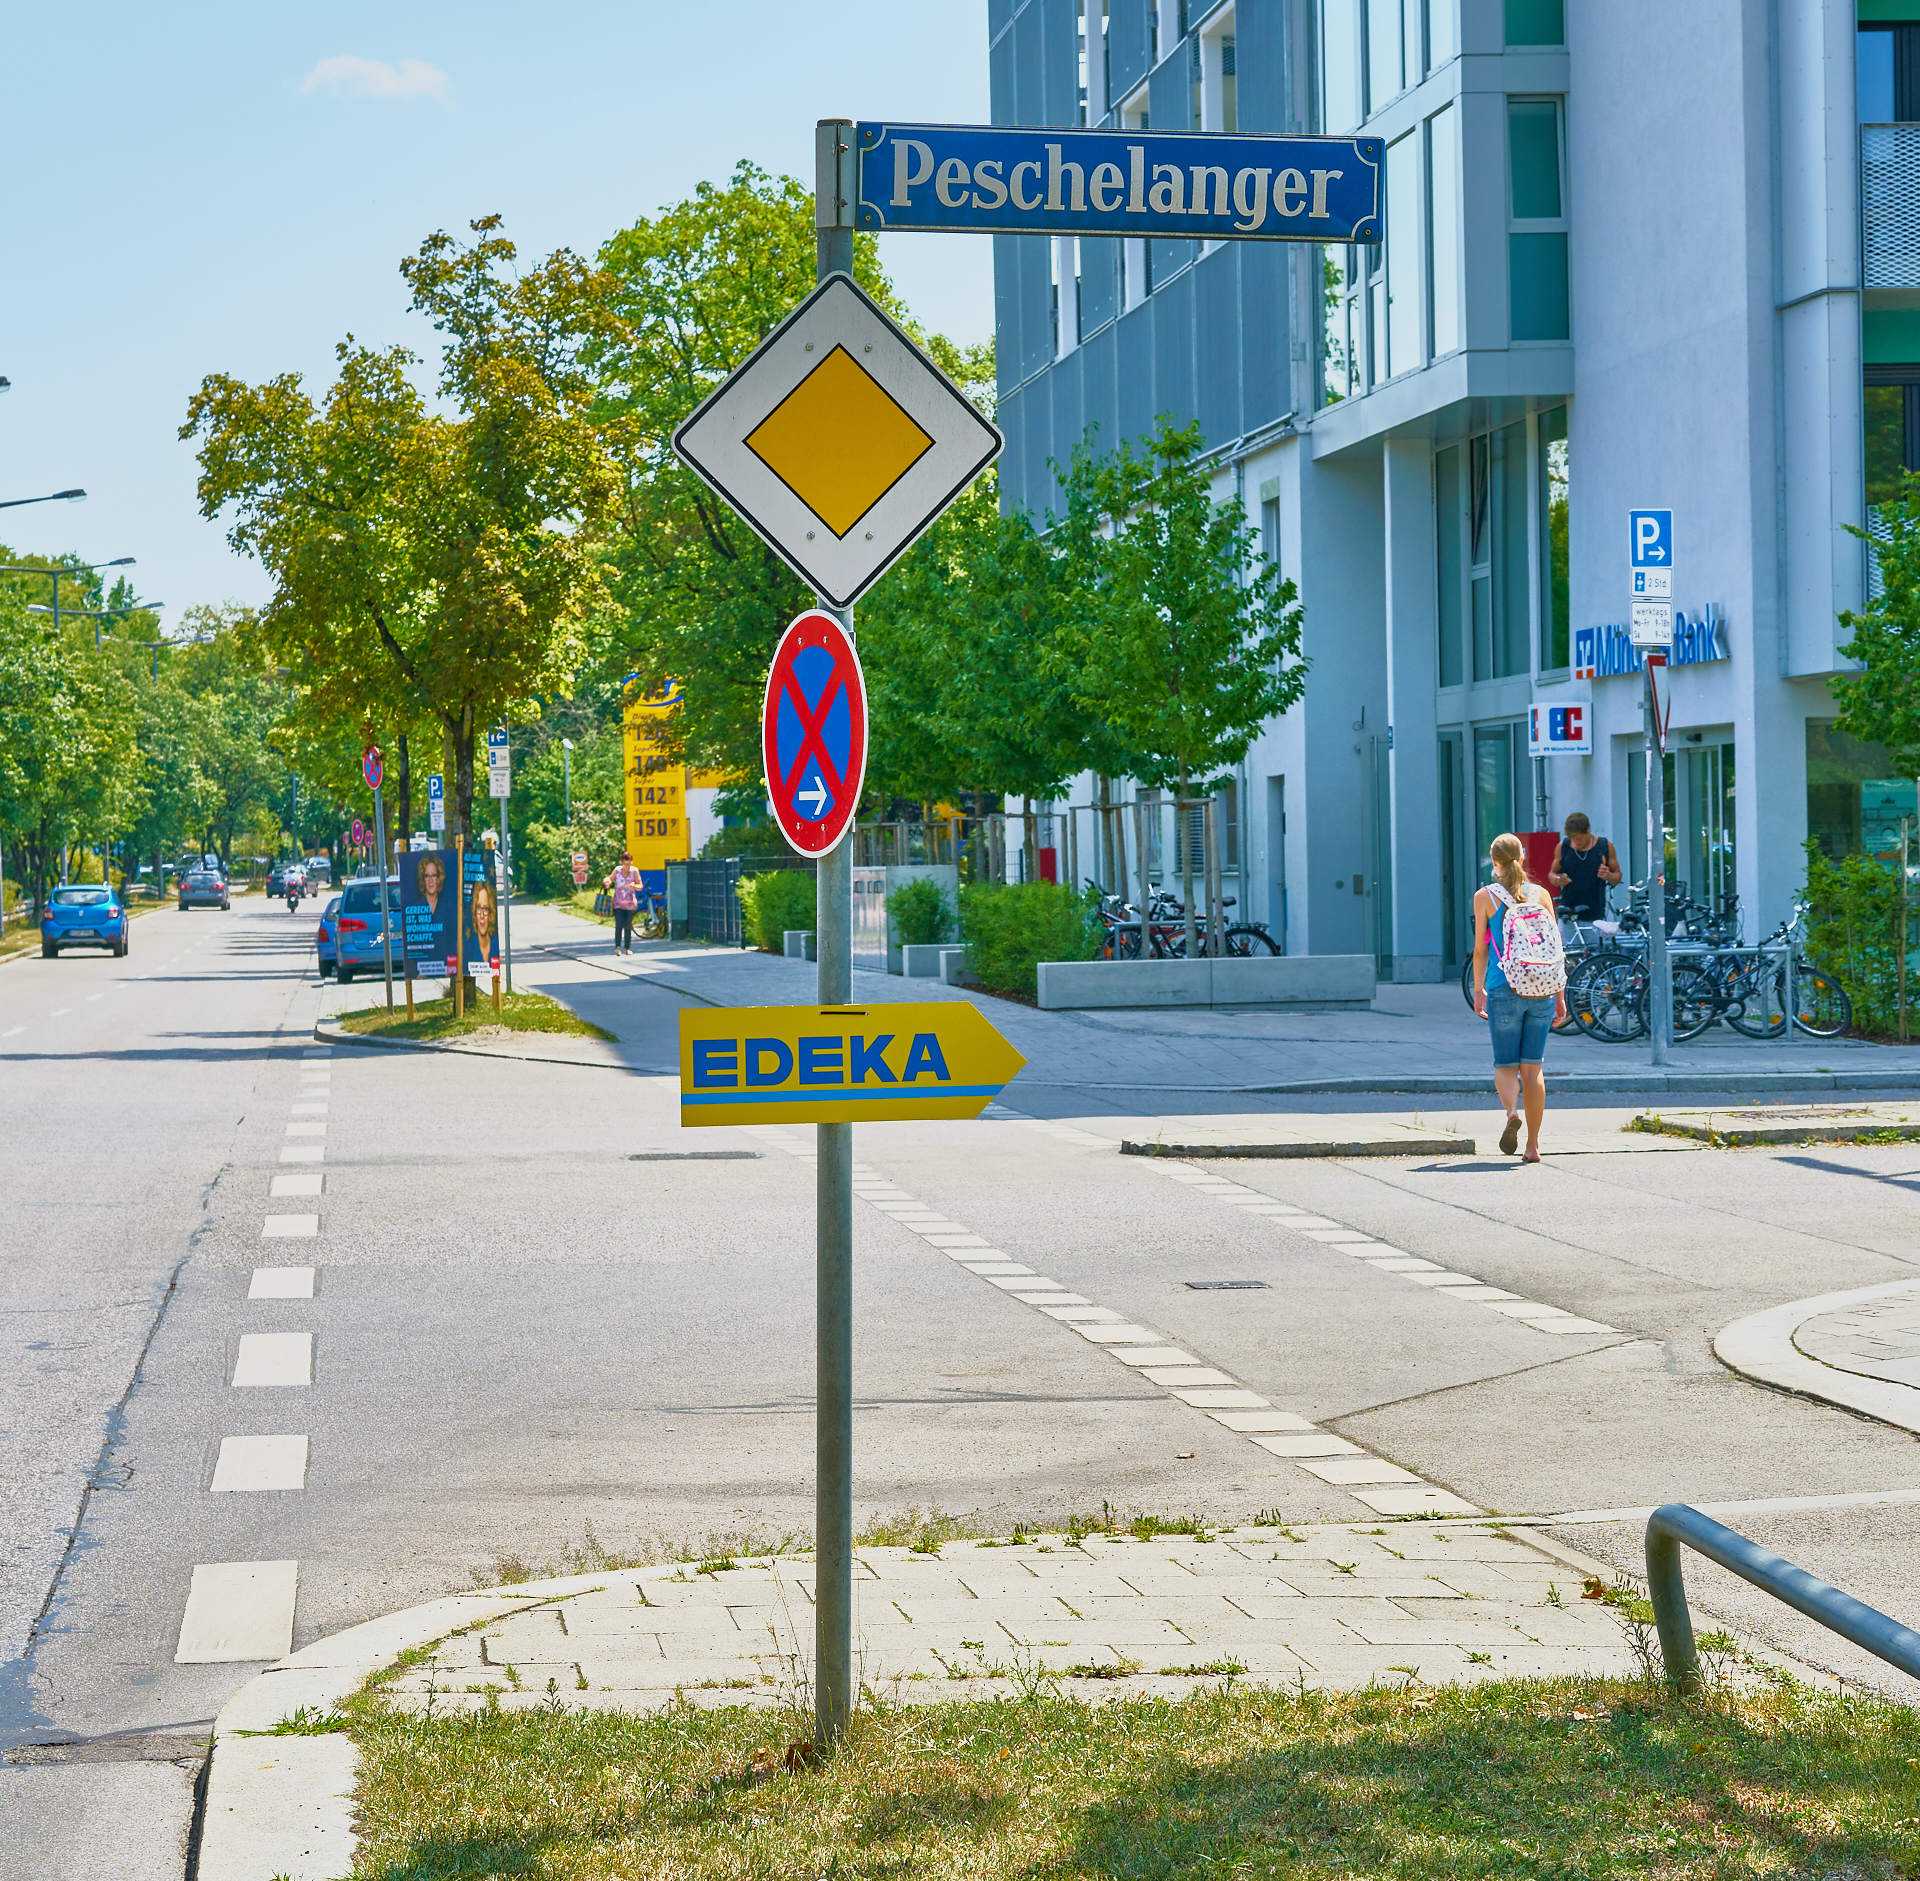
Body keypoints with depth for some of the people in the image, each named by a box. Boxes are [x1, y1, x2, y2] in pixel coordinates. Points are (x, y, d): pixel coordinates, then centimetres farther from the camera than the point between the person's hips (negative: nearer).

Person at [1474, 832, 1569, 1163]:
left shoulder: (1485, 897, 1)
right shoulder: (1541, 894, 6)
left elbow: (1480, 950, 2)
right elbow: (1556, 947, 5)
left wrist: (1478, 990, 14)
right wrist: (1560, 996, 10)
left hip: (1504, 990, -2)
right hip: (1540, 989, 2)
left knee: (1505, 1065, 6)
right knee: (1533, 1067, 9)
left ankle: (1512, 1111, -25)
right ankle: (1533, 1144, 7)